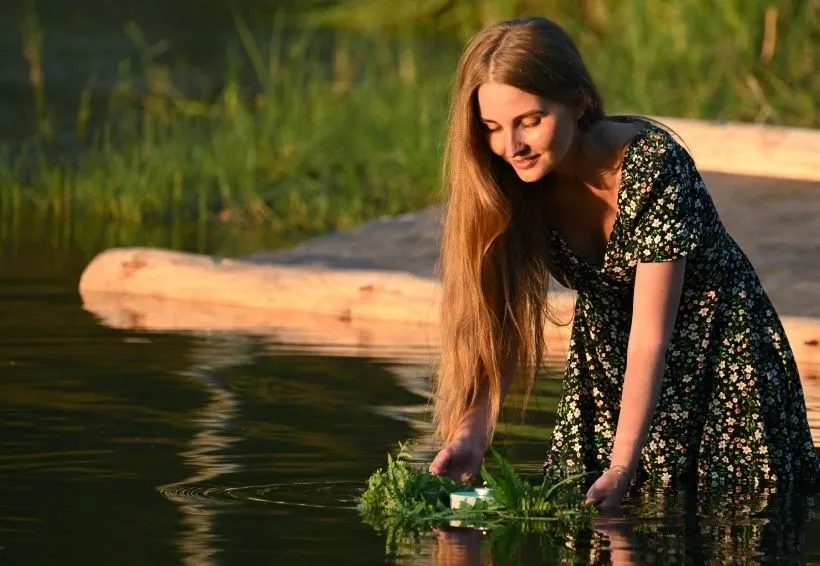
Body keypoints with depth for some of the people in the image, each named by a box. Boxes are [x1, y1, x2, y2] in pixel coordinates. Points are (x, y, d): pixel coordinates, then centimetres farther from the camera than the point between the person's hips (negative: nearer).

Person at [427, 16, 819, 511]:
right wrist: (473, 430, -35)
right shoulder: (514, 187, -17)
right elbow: (505, 322, -18)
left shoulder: (653, 166, -33)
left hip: (718, 354, -4)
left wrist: (622, 468, -41)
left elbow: (650, 336, -33)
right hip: (605, 362, 4)